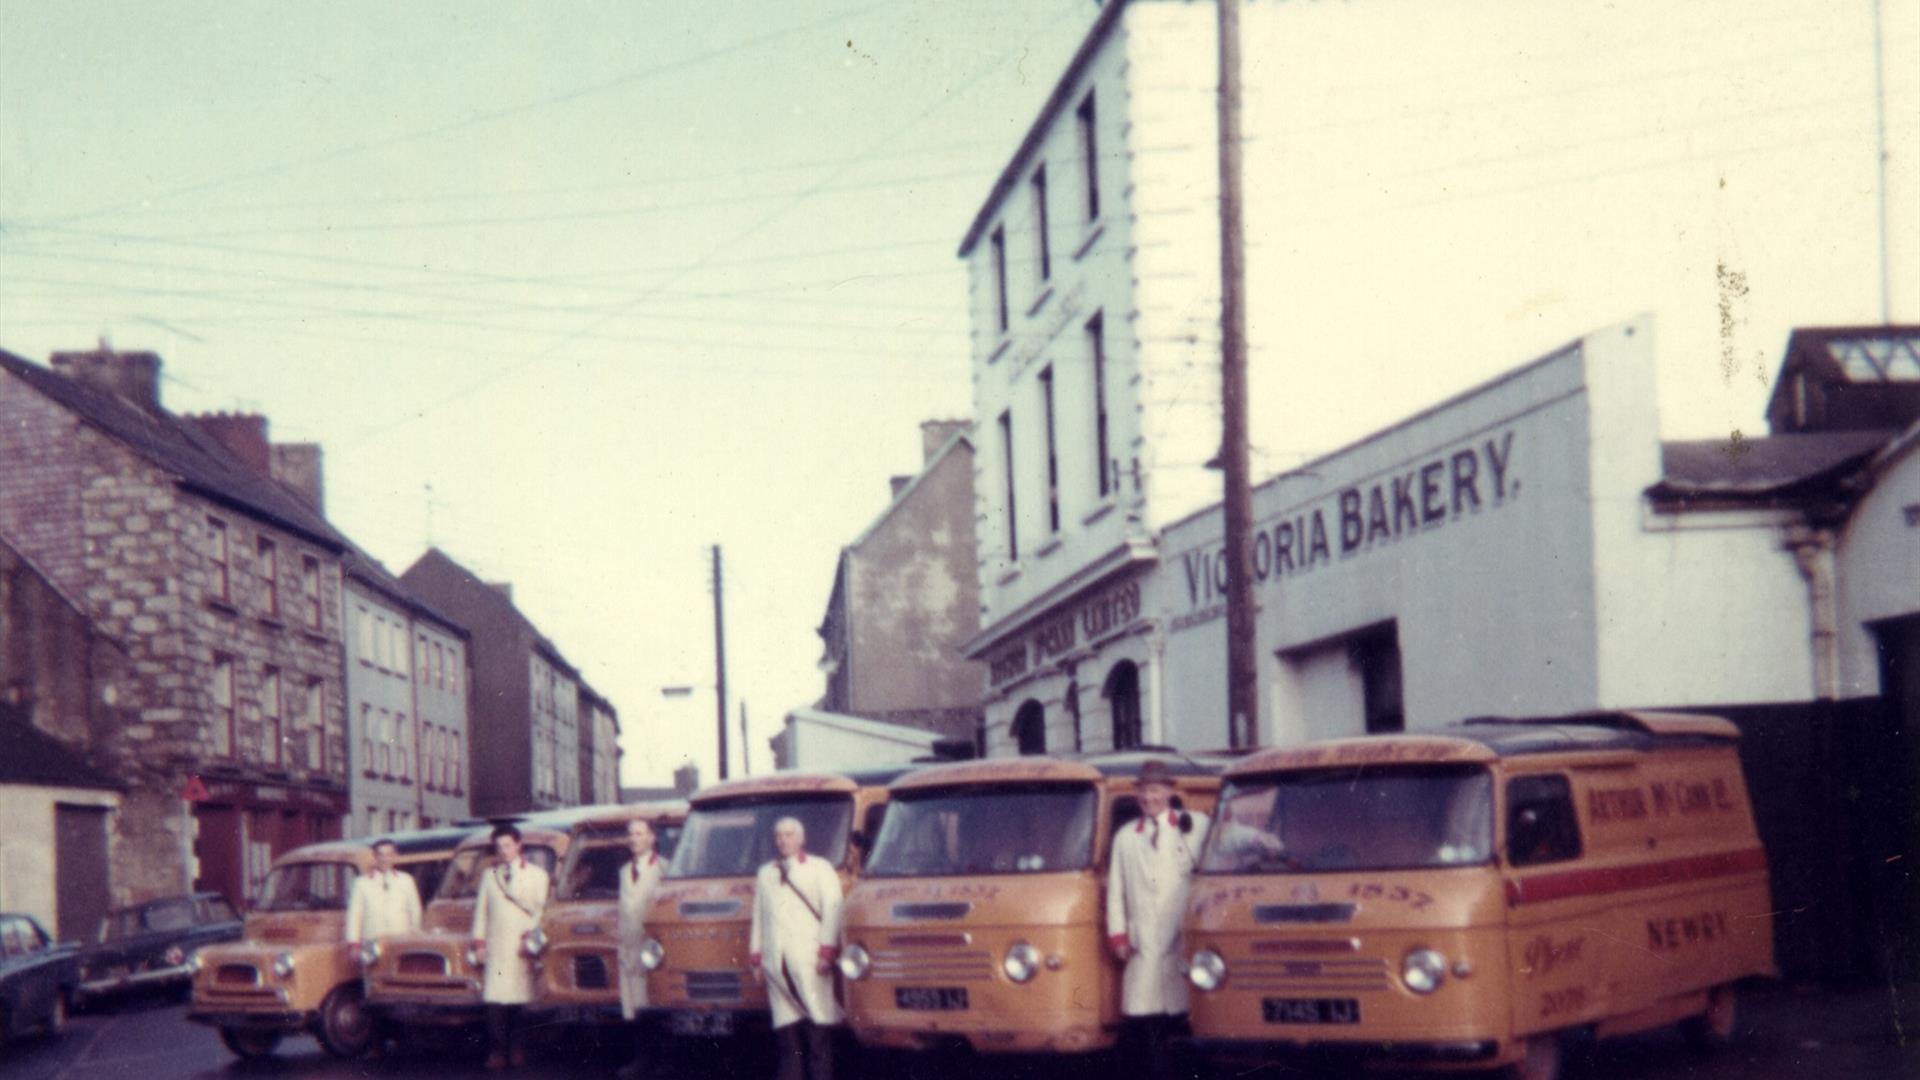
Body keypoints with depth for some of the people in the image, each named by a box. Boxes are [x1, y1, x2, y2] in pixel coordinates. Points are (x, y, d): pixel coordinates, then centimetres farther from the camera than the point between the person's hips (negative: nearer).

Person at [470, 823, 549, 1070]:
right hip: (495, 946, 2)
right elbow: (481, 909, 16)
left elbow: (540, 909, 6)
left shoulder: (536, 874, 11)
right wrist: (479, 941, 7)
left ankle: (518, 1050, 3)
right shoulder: (489, 874, 18)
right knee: (494, 999, -8)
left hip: (524, 945, -2)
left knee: (521, 999, -7)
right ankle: (497, 1051, -7)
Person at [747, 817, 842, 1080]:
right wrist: (755, 957, 12)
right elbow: (758, 917, 21)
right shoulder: (765, 873, 23)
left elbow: (832, 909, 3)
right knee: (786, 1029, 1)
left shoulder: (820, 869, 12)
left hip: (809, 958, -3)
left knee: (817, 1026, -8)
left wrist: (827, 951, -8)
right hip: (776, 961, 4)